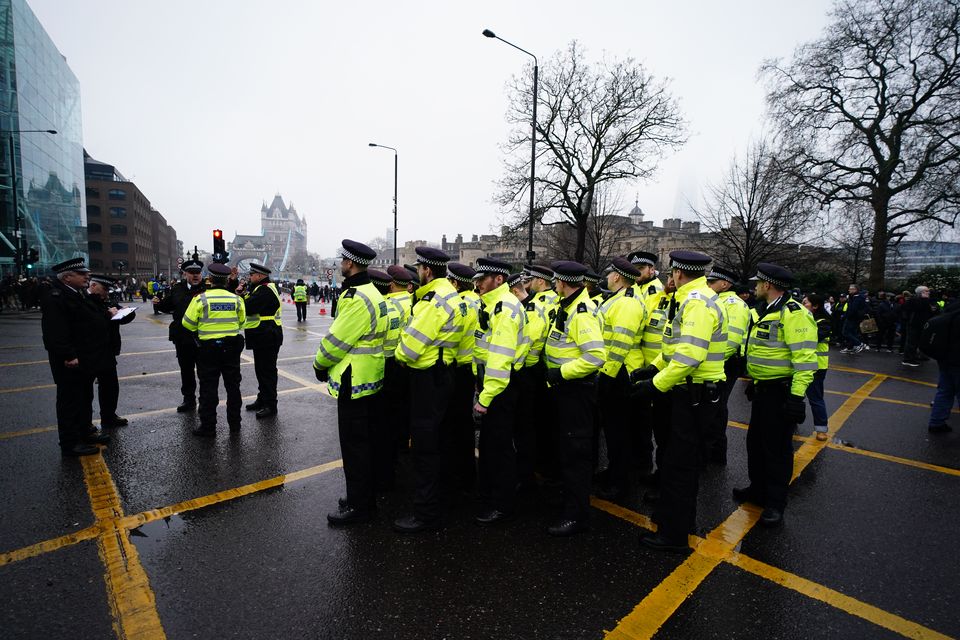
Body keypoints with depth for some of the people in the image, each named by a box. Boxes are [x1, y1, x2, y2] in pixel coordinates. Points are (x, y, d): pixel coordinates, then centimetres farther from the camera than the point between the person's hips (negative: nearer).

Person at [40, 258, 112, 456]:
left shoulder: (80, 293, 11)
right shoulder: (55, 297, -19)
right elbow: (55, 332, -26)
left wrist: (107, 314, 9)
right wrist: (69, 356, -28)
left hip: (86, 360, 10)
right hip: (72, 363, -10)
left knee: (85, 397, 20)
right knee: (71, 401, 1)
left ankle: (85, 431, 35)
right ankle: (70, 444, 12)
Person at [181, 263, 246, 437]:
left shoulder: (201, 299, -11)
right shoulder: (236, 299, -2)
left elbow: (188, 323, -6)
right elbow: (242, 322, 8)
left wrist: (200, 329, 12)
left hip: (208, 348, -3)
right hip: (232, 346, 3)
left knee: (208, 388, 6)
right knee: (233, 385, 13)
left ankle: (208, 427, 11)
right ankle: (235, 423, 23)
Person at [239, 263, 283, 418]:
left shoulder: (265, 290, -18)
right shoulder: (261, 288, 16)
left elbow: (248, 307, -26)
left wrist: (240, 293, -10)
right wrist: (244, 292, 0)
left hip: (267, 338, -11)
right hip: (262, 337, 11)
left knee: (267, 371, -3)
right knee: (261, 370, 19)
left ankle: (270, 405, 5)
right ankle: (262, 400, 31)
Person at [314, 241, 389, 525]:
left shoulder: (357, 297, -21)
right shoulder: (371, 293, 11)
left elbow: (337, 340, -18)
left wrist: (319, 363, -1)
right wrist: (328, 364, 12)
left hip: (354, 381, -10)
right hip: (369, 378, 10)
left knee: (354, 445, 2)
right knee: (368, 441, 18)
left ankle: (358, 506, 15)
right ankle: (367, 496, 32)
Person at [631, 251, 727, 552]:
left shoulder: (697, 303, -20)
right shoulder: (698, 298, 14)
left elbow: (690, 356, -29)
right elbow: (681, 347, 17)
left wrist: (657, 384, -23)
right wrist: (654, 367, 8)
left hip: (695, 395, -11)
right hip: (695, 393, 11)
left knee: (679, 463, 0)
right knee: (685, 460, 22)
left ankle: (674, 534, 15)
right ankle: (680, 516, 39)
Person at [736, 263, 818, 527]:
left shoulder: (793, 314, -19)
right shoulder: (763, 311, 11)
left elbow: (805, 358, -24)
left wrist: (797, 396, -25)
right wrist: (752, 381, 22)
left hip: (780, 391, -9)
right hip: (762, 388, 9)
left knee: (777, 447, 2)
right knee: (756, 441, 18)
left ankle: (775, 504, 17)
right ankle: (758, 489, 35)